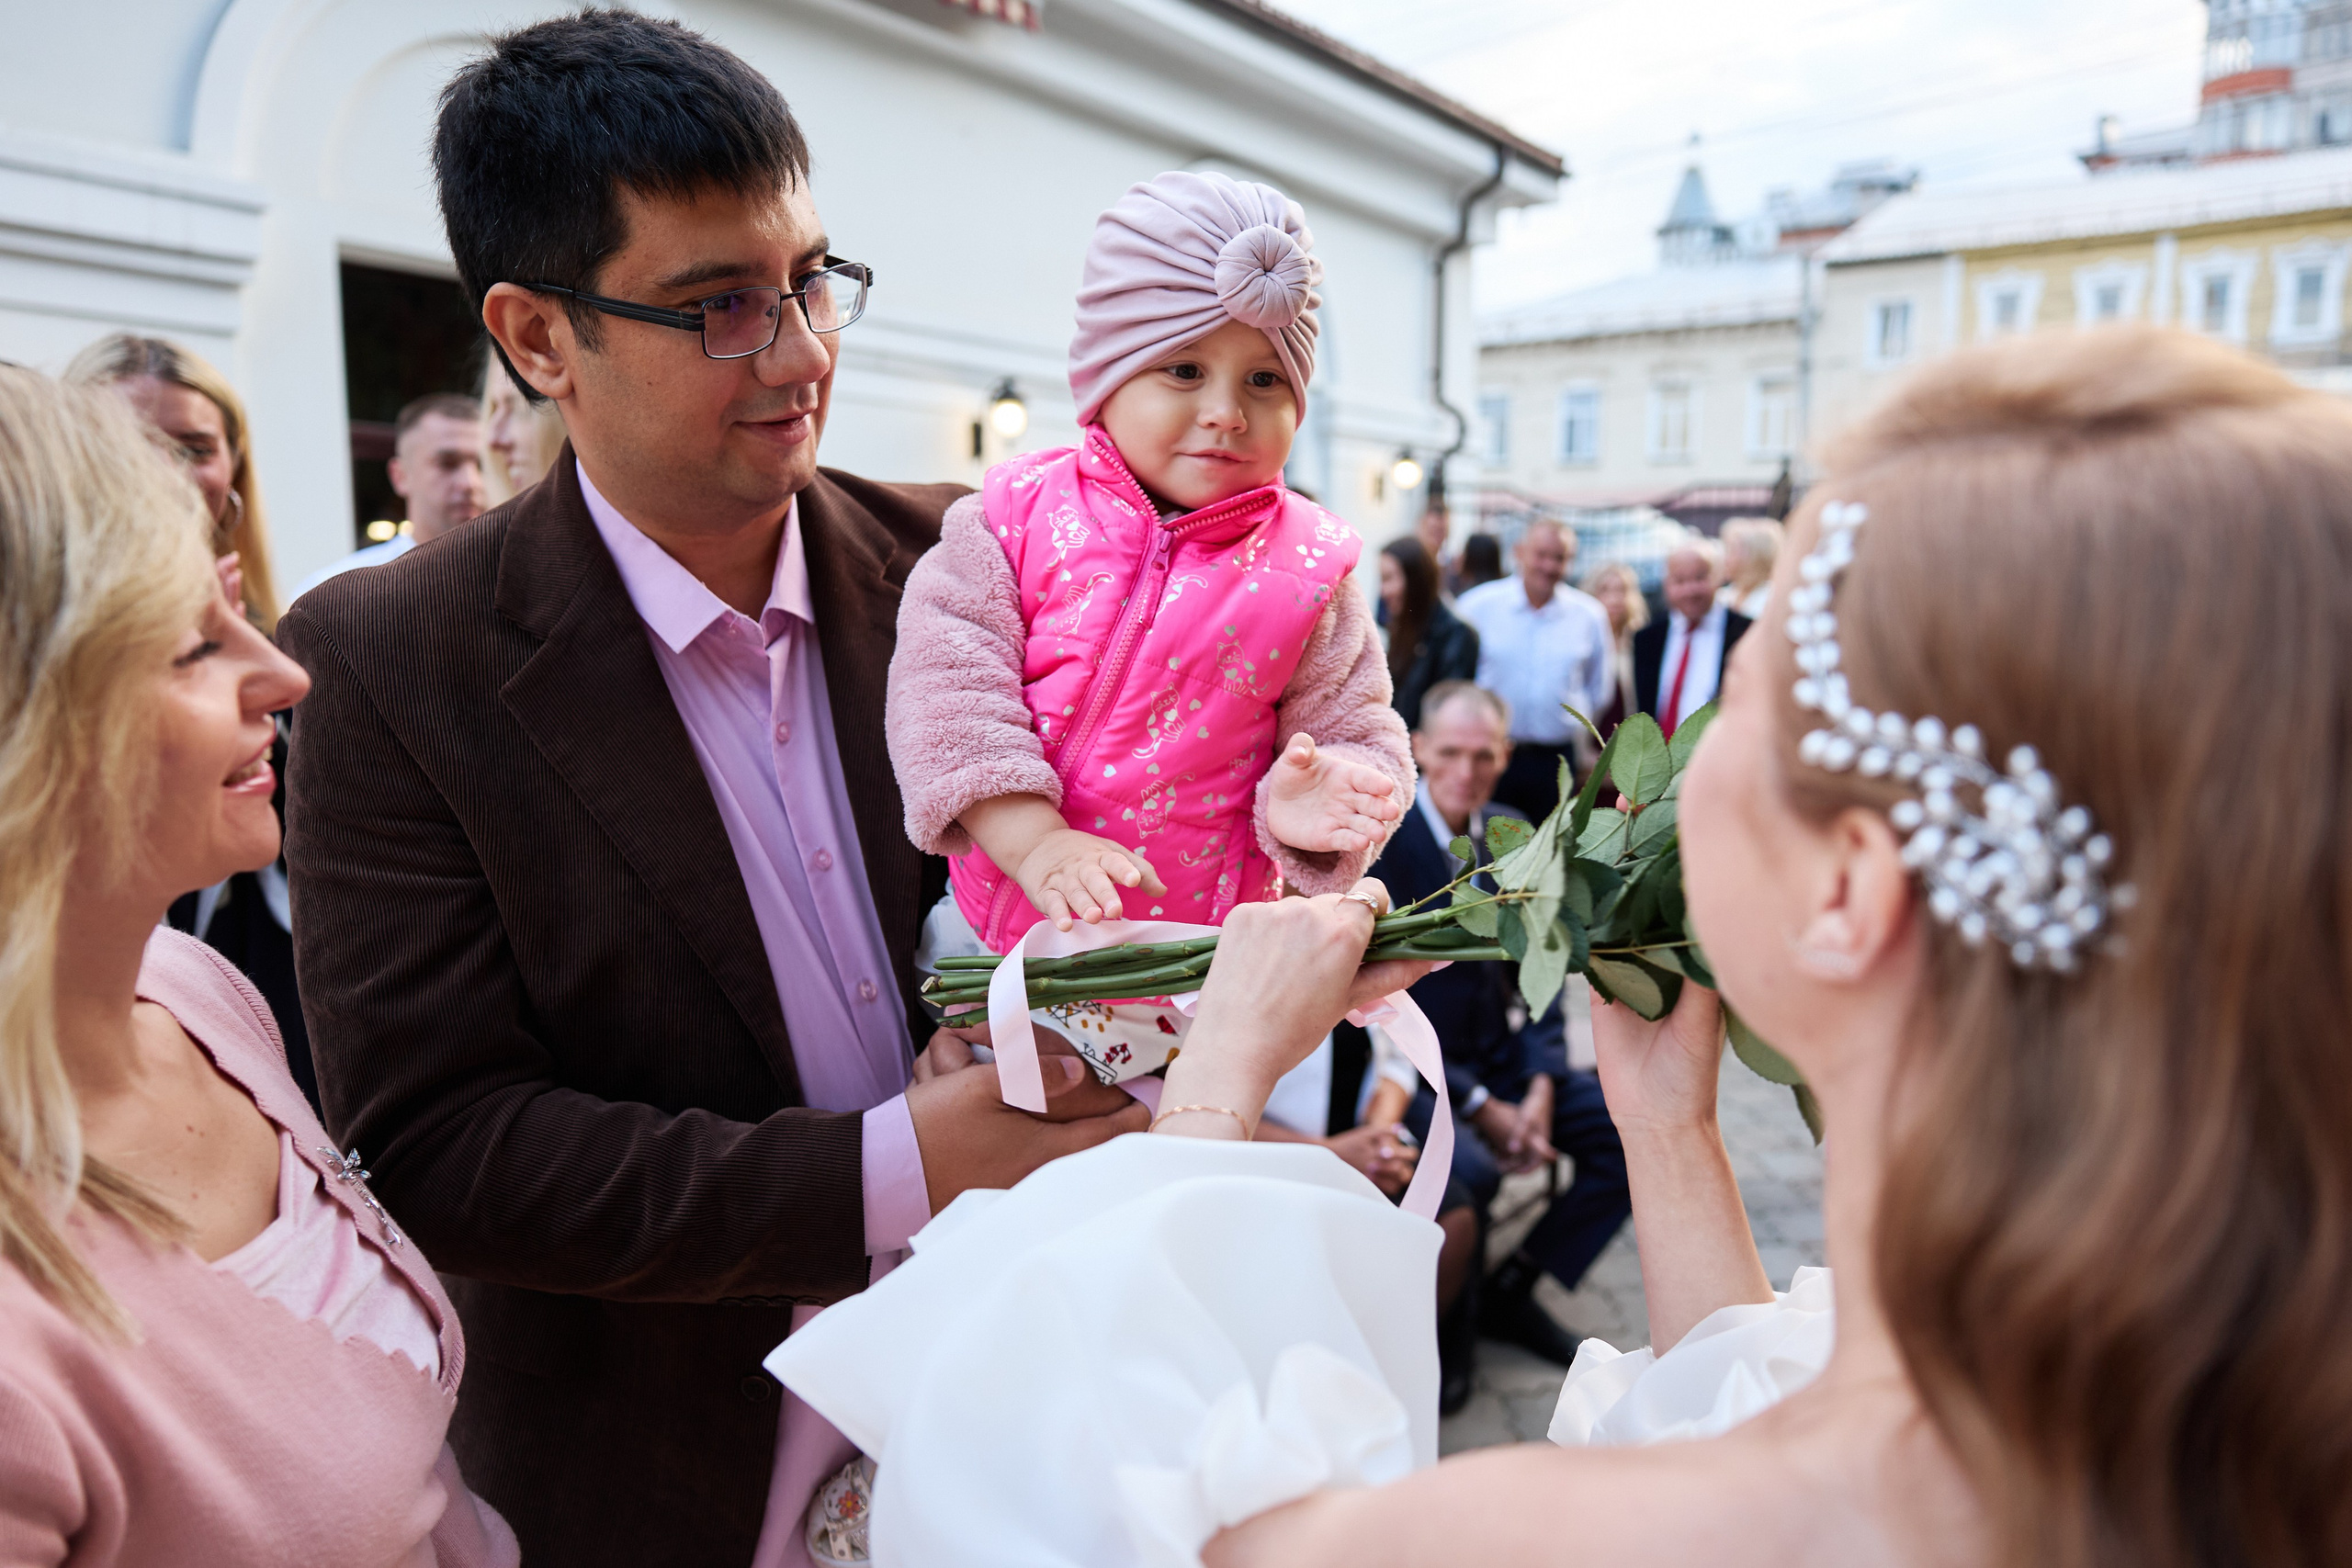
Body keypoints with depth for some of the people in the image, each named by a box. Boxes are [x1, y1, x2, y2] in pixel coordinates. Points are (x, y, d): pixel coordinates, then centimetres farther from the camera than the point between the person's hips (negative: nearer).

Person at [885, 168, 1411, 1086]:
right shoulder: (1021, 513, -6)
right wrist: (1034, 841, -23)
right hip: (994, 936, 1)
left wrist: (1297, 805, -24)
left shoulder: (1306, 568, -6)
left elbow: (1357, 735, -1)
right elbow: (948, 683, -12)